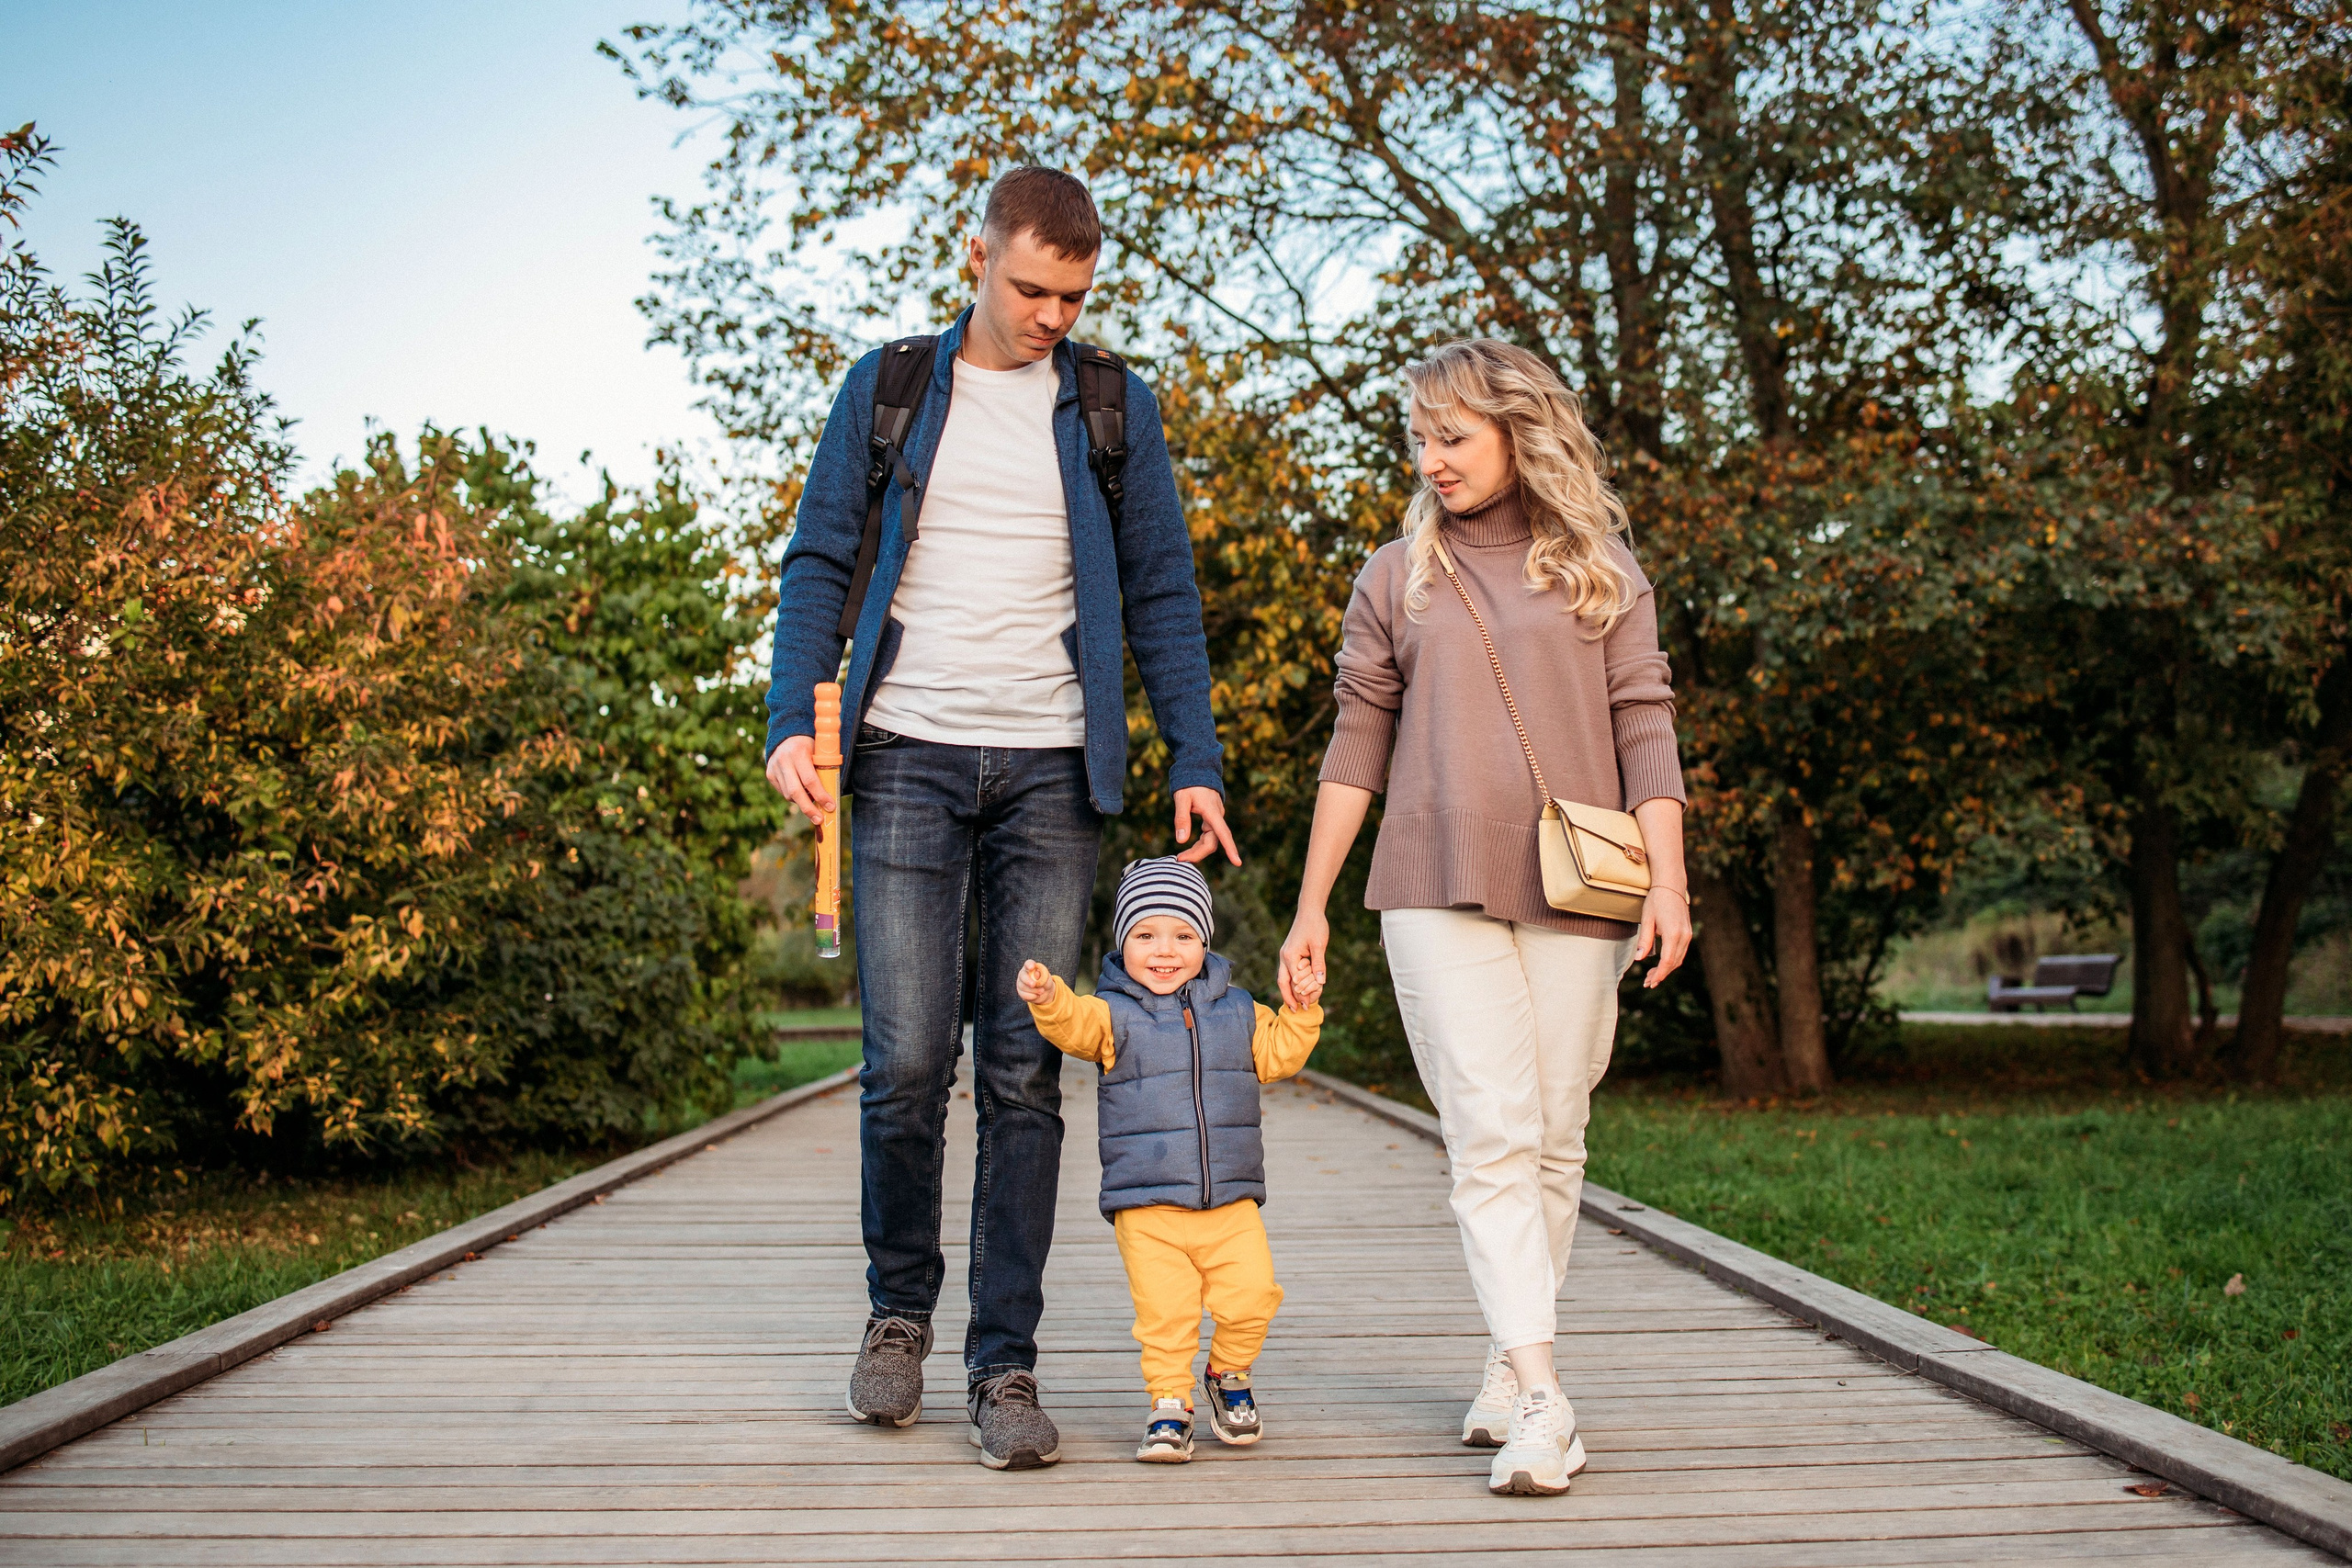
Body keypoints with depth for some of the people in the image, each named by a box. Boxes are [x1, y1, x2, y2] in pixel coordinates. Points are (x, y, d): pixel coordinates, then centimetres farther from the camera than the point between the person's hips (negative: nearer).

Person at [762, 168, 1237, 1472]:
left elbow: (1162, 594, 10)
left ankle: (1004, 1362, 7)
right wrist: (793, 718, -7)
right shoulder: (887, 390, 10)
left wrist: (1196, 760, -1)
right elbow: (820, 564, 8)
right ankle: (900, 1309, 19)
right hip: (906, 761, 0)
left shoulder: (1113, 408, 11)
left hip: (1050, 772, 1)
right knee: (906, 1062, -5)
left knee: (1023, 1073, -1)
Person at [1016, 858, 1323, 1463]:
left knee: (1251, 1297, -7)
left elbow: (1277, 1054, 19)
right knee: (1165, 1312, -7)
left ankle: (1228, 1376, 20)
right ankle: (1169, 1403, 13)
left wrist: (1301, 1011, 4)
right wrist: (1048, 999, -39)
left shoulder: (1236, 1010, 12)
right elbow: (1077, 1025, -18)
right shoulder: (1115, 1013, 1)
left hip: (1231, 1202, 2)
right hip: (1148, 1208, -2)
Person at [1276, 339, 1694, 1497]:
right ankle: (1540, 1399, -14)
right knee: (1493, 1138, -10)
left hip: (1572, 895, 1)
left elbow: (1643, 731, 6)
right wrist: (1311, 907, 10)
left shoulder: (1599, 570, 10)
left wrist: (1666, 880, -5)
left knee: (1554, 1141, 3)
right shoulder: (1396, 578, 12)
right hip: (1436, 890, 0)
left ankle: (1507, 1367, 16)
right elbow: (1357, 748, 12)